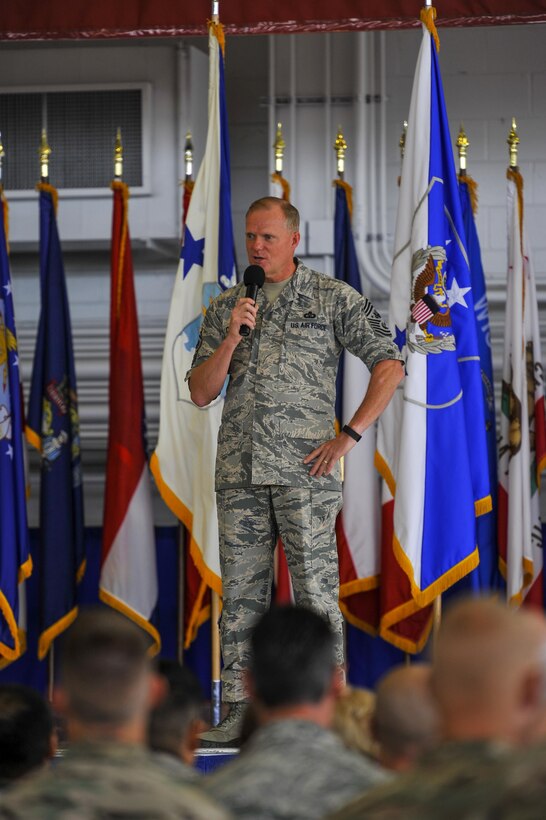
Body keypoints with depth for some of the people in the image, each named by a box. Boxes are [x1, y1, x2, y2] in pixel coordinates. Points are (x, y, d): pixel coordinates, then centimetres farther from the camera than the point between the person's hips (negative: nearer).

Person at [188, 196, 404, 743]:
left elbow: (389, 365, 0)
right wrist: (231, 338, -6)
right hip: (239, 469, 4)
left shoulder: (334, 298, 3)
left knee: (315, 590, -6)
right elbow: (201, 393, 10)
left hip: (304, 469, -4)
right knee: (241, 592, 5)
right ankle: (240, 710, 9)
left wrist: (349, 436, -6)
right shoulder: (225, 308, 14)